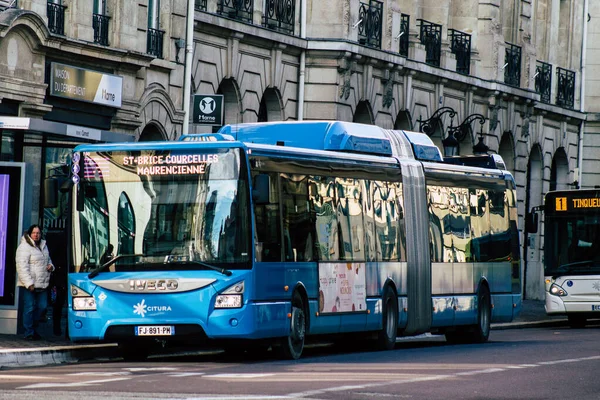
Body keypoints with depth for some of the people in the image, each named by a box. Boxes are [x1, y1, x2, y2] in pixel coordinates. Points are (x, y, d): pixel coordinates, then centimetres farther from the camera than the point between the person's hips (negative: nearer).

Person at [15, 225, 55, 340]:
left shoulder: (43, 246, 15)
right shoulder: (24, 247, -11)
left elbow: (48, 259, 32)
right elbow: (22, 266, -17)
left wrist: (50, 266, 7)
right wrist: (29, 283, -23)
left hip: (42, 284, 8)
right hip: (29, 285, -8)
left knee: (42, 307, 9)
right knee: (29, 308, -5)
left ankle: (33, 329, 23)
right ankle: (29, 333, 1)